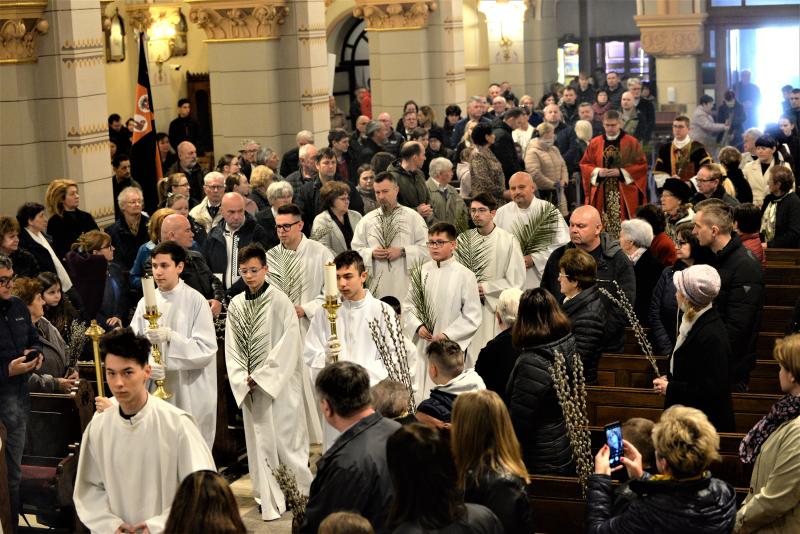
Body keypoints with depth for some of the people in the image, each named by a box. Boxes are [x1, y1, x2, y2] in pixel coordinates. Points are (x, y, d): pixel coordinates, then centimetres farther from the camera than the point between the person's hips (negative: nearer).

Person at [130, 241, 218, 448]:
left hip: (190, 394, -4)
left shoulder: (196, 301, -6)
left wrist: (171, 337, -23)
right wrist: (146, 365, -19)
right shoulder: (146, 303, 7)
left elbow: (206, 350, -11)